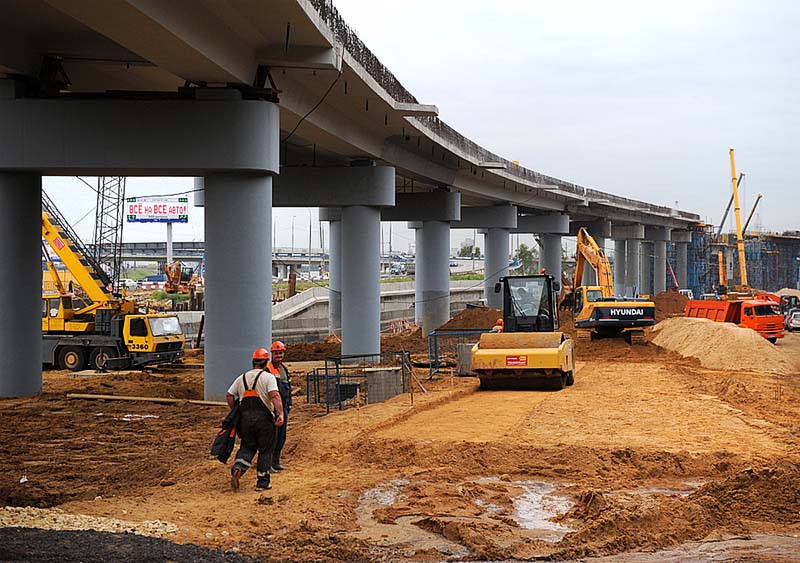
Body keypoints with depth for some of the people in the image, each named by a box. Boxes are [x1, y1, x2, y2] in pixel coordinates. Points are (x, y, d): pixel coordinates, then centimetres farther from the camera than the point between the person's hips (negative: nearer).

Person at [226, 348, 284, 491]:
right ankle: (262, 482, 8)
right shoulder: (268, 377, -3)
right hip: (264, 418, -4)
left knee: (247, 446, 15)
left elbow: (229, 396, 13)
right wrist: (280, 414, -25)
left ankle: (237, 469, -11)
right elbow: (274, 396, -18)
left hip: (245, 417, 4)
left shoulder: (242, 377, 14)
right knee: (265, 450, 7)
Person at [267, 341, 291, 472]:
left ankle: (276, 462, 19)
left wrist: (288, 405, 21)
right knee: (272, 435, -9)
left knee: (281, 436, 11)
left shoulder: (284, 368, 15)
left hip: (283, 407, 8)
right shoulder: (268, 369, -11)